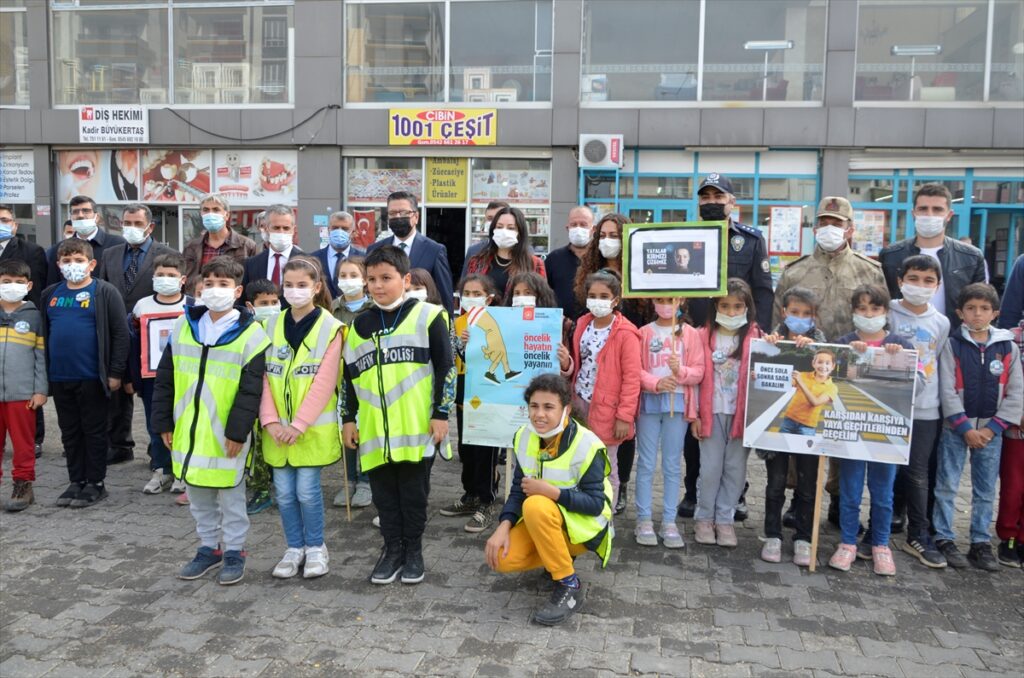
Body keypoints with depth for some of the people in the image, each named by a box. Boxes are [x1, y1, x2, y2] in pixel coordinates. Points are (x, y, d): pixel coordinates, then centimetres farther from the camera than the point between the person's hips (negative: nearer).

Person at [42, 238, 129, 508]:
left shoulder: (105, 293, -5)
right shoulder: (50, 294, 10)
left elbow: (120, 333, -8)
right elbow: (43, 334, 15)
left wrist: (115, 372, -10)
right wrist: (44, 373, 10)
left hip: (92, 377, -5)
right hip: (59, 378, 5)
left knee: (94, 432, 5)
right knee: (70, 433, 14)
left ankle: (95, 483, 16)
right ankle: (76, 481, 25)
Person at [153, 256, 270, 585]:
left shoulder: (250, 334, -10)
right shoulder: (184, 326, 5)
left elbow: (251, 389, -11)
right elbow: (164, 378, 9)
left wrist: (237, 431, -14)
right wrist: (163, 422, 6)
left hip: (226, 434, -5)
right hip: (188, 430, 5)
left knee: (231, 496, 8)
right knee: (198, 495, 16)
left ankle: (234, 551, 22)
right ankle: (209, 547, 32)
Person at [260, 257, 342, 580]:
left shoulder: (329, 328, -7)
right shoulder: (272, 326, 6)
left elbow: (324, 383, -12)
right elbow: (264, 377, 2)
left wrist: (300, 424, -16)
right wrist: (270, 420, -9)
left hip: (313, 428, -4)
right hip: (278, 428, 4)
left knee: (307, 490, -2)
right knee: (284, 492, 8)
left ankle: (316, 548, 19)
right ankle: (294, 548, 25)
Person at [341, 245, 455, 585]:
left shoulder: (427, 316, -3)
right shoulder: (360, 324, 11)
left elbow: (446, 368, -3)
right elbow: (349, 375, 17)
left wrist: (441, 413, -6)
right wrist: (348, 418, 14)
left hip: (417, 427, -4)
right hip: (374, 429, 4)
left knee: (413, 490, 7)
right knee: (384, 492, 11)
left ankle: (413, 550, 22)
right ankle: (392, 548, 25)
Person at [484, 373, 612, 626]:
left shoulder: (587, 446, -23)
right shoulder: (523, 437, -4)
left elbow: (596, 504, -23)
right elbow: (518, 490, -1)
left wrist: (550, 491, -34)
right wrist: (504, 526, -18)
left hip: (584, 525, -6)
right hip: (542, 521, 6)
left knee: (535, 506, -35)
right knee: (502, 558, -19)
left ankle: (570, 587, -20)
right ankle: (558, 556, 11)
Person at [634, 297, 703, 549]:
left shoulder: (691, 334, 5)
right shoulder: (644, 332, 4)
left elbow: (699, 372, 2)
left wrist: (681, 371, -18)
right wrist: (656, 383, -19)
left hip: (678, 402, 0)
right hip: (649, 402, 0)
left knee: (672, 464, 6)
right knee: (646, 463, 3)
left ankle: (669, 522, 11)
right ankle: (644, 520, 10)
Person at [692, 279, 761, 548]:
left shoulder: (756, 337, 1)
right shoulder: (705, 335, 0)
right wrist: (695, 414, -3)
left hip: (742, 412, 1)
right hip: (712, 412, -1)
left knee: (735, 468, 7)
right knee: (710, 468, 3)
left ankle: (725, 519, 20)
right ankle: (704, 518, 18)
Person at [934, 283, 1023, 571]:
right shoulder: (952, 345, -2)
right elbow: (947, 391, -6)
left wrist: (991, 428, -6)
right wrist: (965, 428, -11)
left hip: (991, 431, 2)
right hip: (956, 428, -2)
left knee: (986, 491, 9)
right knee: (946, 487, 1)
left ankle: (981, 544, 18)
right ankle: (944, 539, 11)